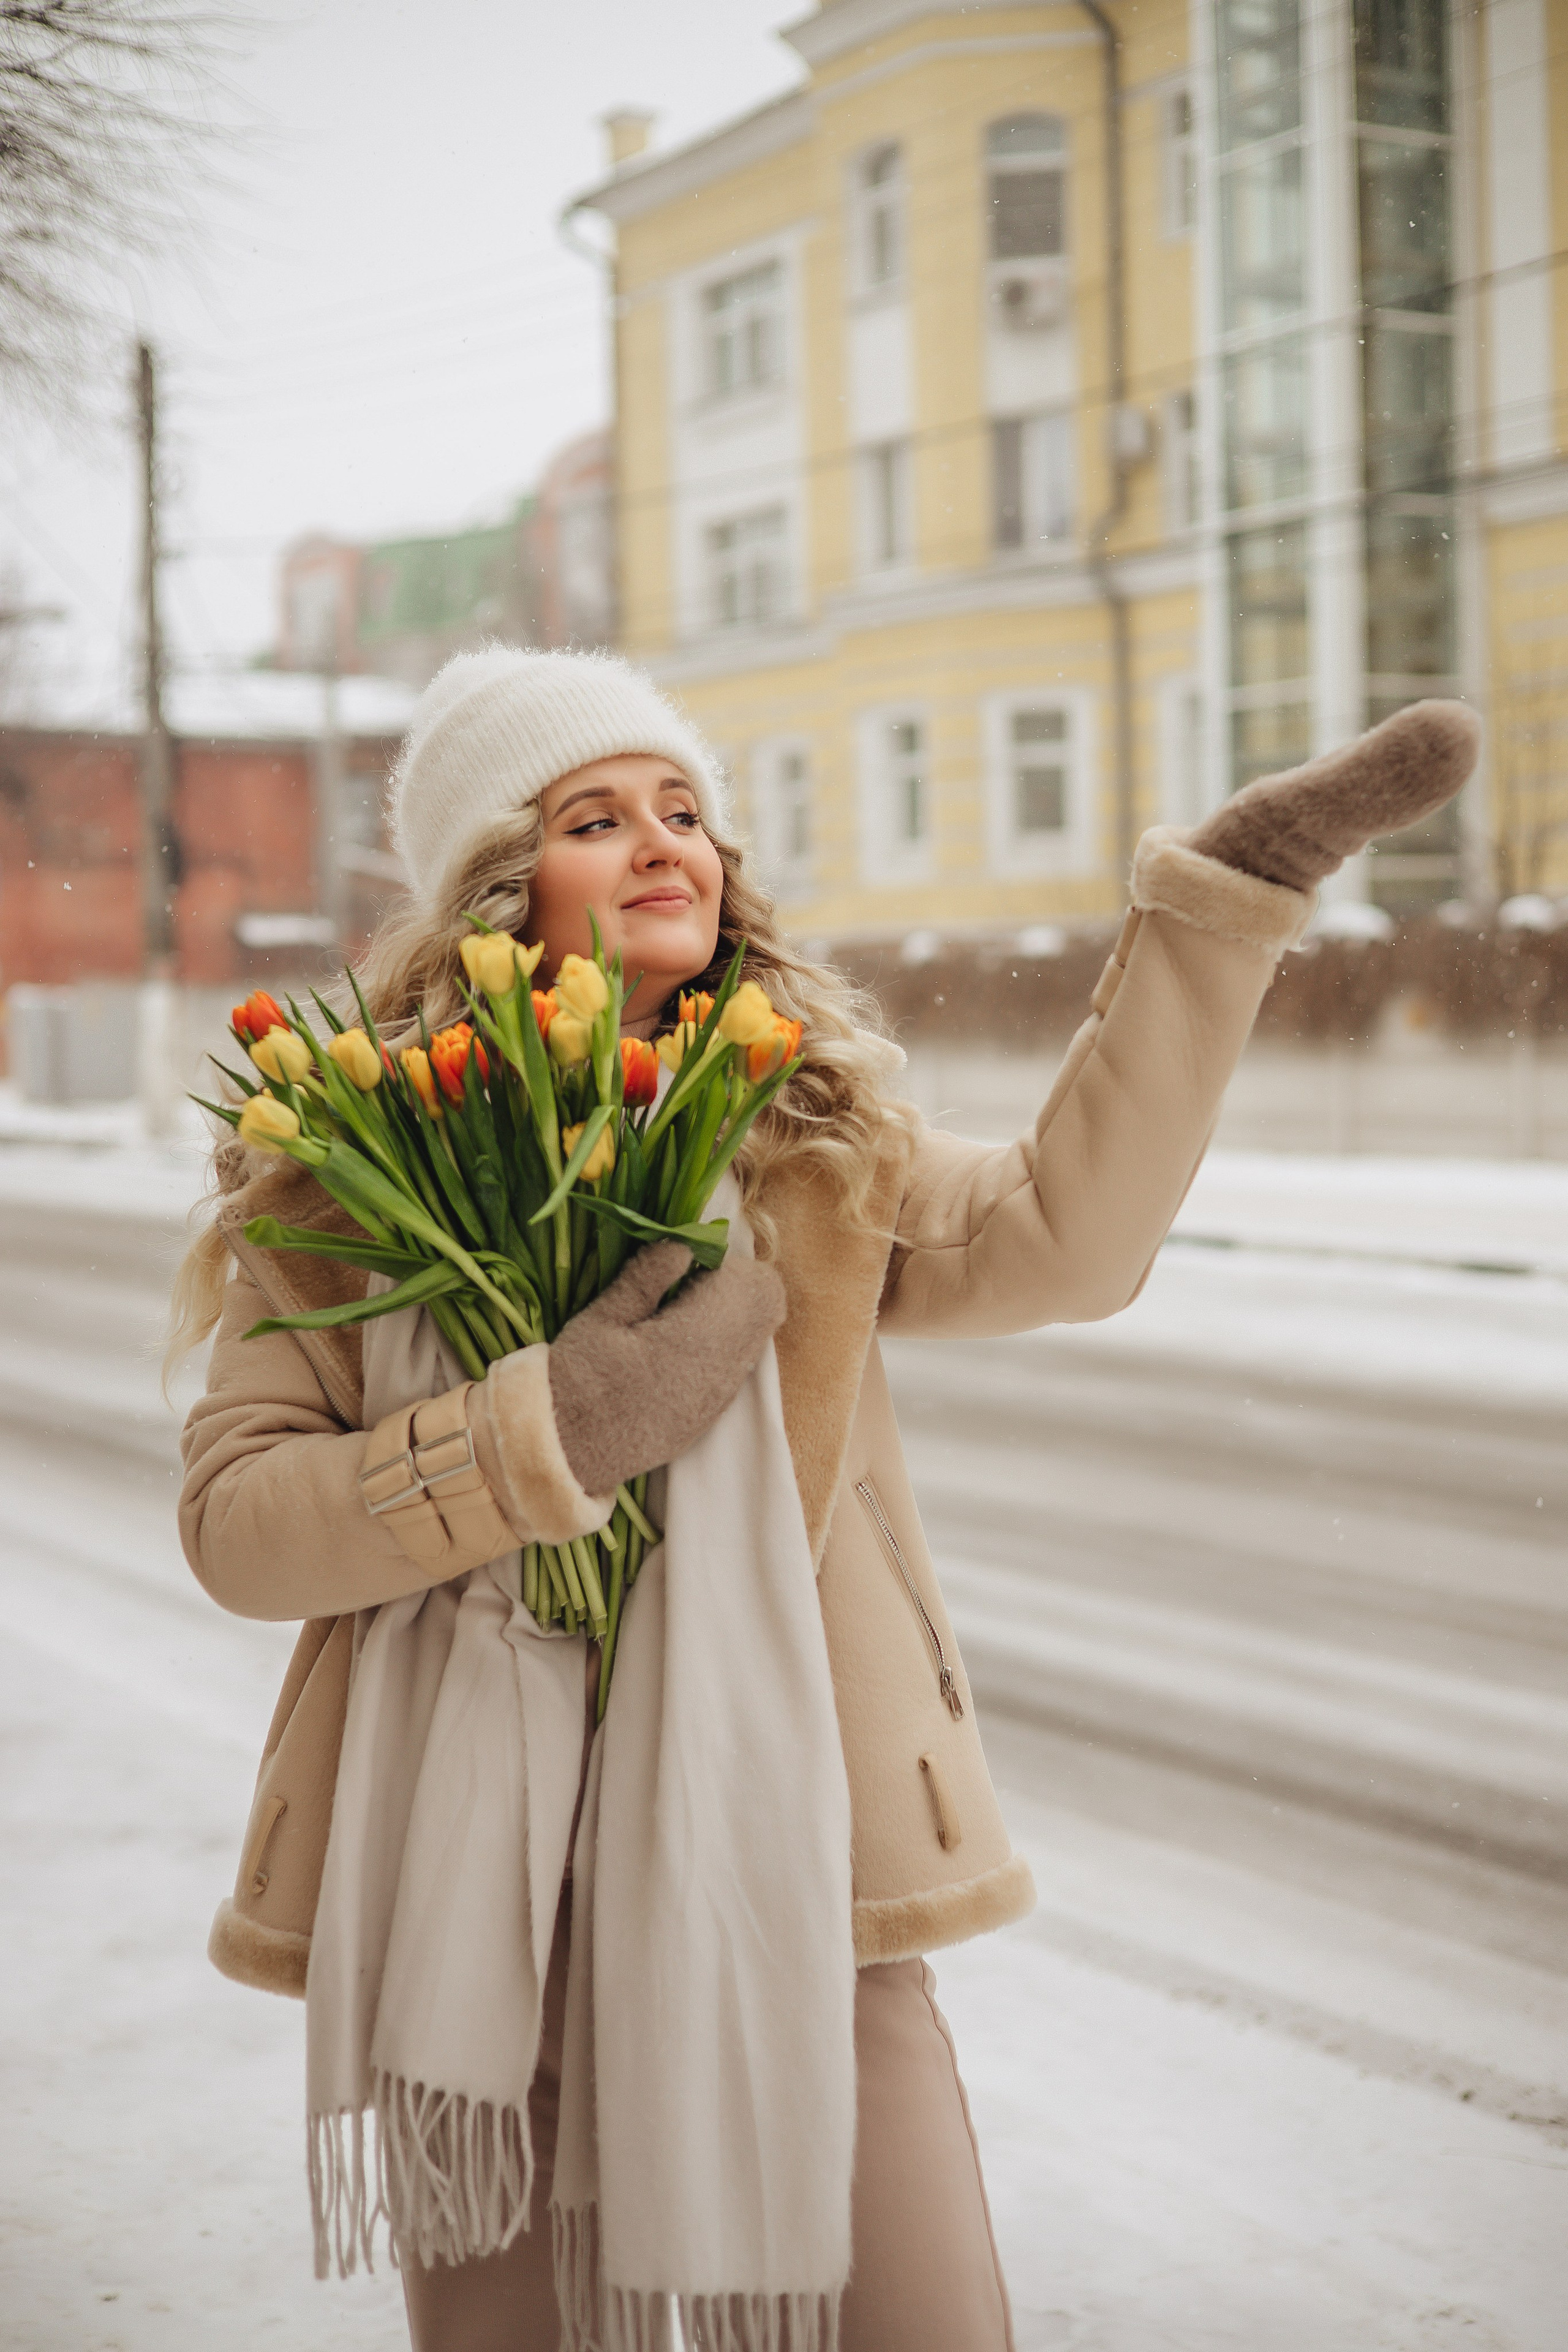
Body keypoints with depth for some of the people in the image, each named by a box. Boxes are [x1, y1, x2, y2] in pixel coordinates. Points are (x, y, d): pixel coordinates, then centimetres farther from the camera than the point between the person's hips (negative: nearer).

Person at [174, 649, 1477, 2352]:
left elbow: (1060, 1235, -11)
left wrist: (1232, 887, -13)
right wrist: (552, 1429, -19)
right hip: (477, 1874, 0)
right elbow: (232, 1522, -6)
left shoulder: (806, 1137, 7)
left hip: (785, 1846, 1)